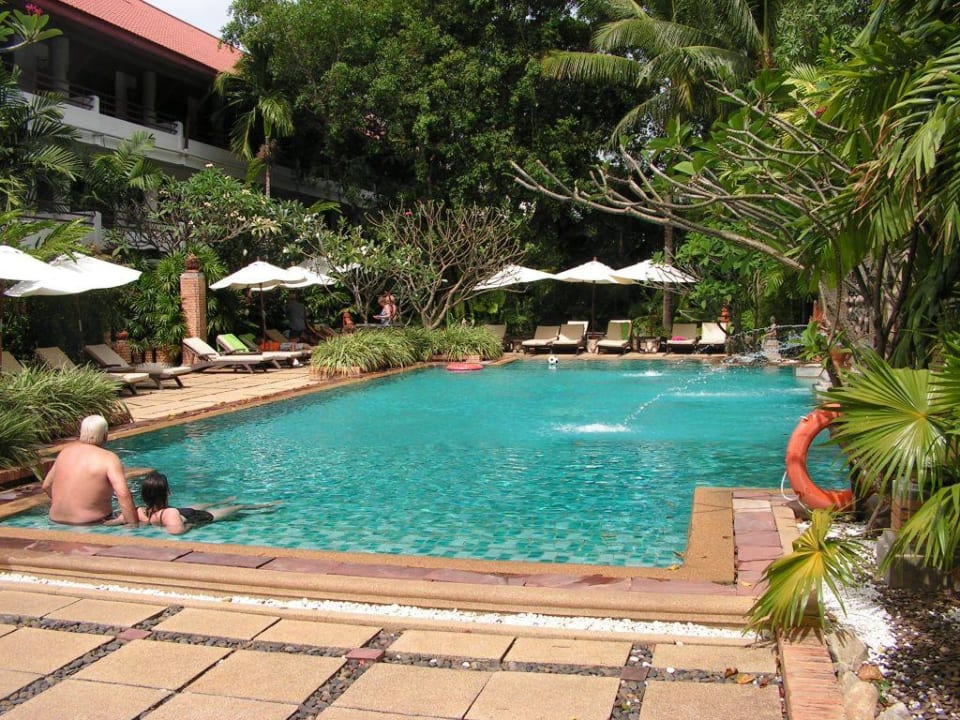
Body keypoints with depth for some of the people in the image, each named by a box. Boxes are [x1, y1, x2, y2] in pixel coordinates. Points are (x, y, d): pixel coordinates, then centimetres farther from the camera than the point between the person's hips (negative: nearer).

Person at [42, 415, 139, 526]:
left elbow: (46, 486, 16)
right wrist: (134, 525, -22)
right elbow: (123, 495, -24)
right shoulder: (109, 458, -13)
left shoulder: (67, 450, 6)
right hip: (91, 524, -6)